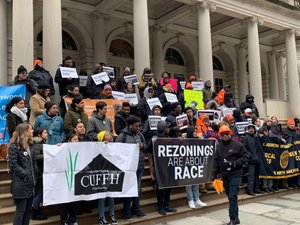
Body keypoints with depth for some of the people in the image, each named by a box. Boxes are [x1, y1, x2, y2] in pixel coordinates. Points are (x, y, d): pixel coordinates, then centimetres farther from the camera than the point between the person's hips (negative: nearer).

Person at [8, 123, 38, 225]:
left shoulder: (29, 145, 14)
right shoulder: (15, 146, -11)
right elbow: (13, 164, -17)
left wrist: (34, 176, 8)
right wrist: (25, 175, -15)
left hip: (30, 183, 8)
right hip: (21, 184, -8)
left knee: (28, 210, 12)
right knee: (20, 211, 0)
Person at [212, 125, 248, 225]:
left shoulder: (238, 145, -5)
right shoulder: (219, 146, 7)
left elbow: (245, 157, -4)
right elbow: (216, 160, 11)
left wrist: (234, 163, -15)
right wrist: (214, 173, 6)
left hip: (235, 175, -5)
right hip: (224, 175, 5)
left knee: (232, 197, -9)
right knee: (230, 197, 12)